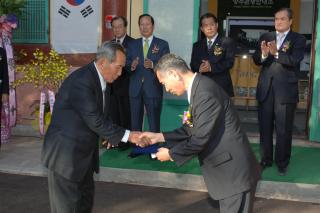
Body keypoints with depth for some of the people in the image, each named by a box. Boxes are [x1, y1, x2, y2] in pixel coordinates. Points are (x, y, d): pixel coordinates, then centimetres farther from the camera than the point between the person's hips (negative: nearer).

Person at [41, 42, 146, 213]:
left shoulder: (100, 80, 4)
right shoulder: (81, 81, -26)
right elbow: (95, 121, -26)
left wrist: (112, 136, 0)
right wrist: (126, 135, -19)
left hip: (83, 151, 9)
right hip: (65, 153, -9)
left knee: (86, 197, 20)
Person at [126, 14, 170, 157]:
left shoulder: (162, 44, 2)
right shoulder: (132, 44, 12)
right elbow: (126, 63, 4)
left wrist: (153, 64, -25)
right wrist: (131, 65, -18)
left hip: (153, 88, -3)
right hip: (135, 88, 3)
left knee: (154, 120, 4)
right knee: (135, 119, 10)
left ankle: (153, 147, 15)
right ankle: (137, 146, 22)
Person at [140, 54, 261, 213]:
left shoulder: (205, 92, -24)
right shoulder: (198, 88, 7)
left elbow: (200, 139, -23)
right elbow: (192, 129, 13)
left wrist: (171, 154, -9)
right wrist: (160, 136, 10)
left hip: (235, 170, -10)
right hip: (228, 168, 10)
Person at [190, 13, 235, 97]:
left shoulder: (227, 42, 4)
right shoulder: (197, 45, 18)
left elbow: (229, 62, -6)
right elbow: (193, 64, 10)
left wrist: (211, 67, -20)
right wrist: (200, 68, -14)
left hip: (222, 87, -3)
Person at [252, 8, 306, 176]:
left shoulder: (298, 39, -1)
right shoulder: (265, 37, 10)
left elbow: (295, 60, -16)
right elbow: (256, 60, 3)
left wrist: (276, 53, -31)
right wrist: (263, 54, -19)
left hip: (286, 90, -3)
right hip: (266, 89, 3)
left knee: (284, 130, 3)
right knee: (265, 127, 11)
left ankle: (282, 162, 17)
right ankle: (266, 159, 24)